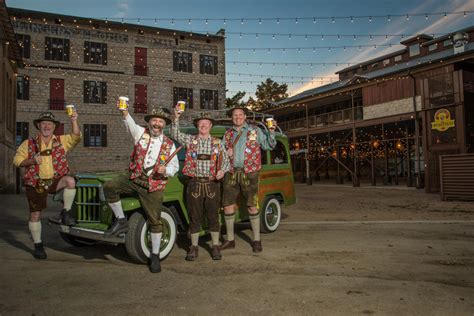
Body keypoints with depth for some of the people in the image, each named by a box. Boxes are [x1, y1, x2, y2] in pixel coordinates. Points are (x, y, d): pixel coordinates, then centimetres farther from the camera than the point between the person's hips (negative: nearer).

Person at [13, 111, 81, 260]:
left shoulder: (62, 140, 5)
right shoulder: (29, 143, 5)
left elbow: (76, 137, -11)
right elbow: (17, 160, 5)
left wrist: (74, 121, -25)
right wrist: (32, 160, -14)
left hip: (56, 180, 0)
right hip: (36, 183, 1)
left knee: (70, 181, -33)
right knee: (35, 215, 3)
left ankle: (65, 213, -15)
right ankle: (38, 246, 22)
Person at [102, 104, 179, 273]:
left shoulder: (169, 144, 5)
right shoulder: (141, 133, 4)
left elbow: (175, 166, 9)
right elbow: (130, 124, -17)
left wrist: (166, 170, -13)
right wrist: (124, 113, -38)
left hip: (153, 185, 0)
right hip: (133, 177, 1)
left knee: (155, 221, 2)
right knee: (109, 186, -24)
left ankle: (155, 256, 17)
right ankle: (121, 221, -5)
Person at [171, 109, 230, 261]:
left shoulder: (217, 142, 8)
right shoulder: (190, 140, 8)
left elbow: (226, 160, 6)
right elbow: (175, 134, -4)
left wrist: (222, 171, -13)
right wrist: (176, 118, -16)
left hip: (212, 184, 0)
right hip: (194, 183, 0)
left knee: (213, 216, 6)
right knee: (194, 217, 7)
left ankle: (215, 246, 18)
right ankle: (194, 247, 19)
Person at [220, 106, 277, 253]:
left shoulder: (255, 131, 8)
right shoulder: (228, 133, 16)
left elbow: (269, 146, 2)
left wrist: (271, 132, -12)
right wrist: (225, 153, -3)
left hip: (249, 173, -3)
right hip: (231, 173, 4)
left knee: (252, 206, -3)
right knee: (227, 206, 5)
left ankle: (257, 240, 10)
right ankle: (230, 240, 19)